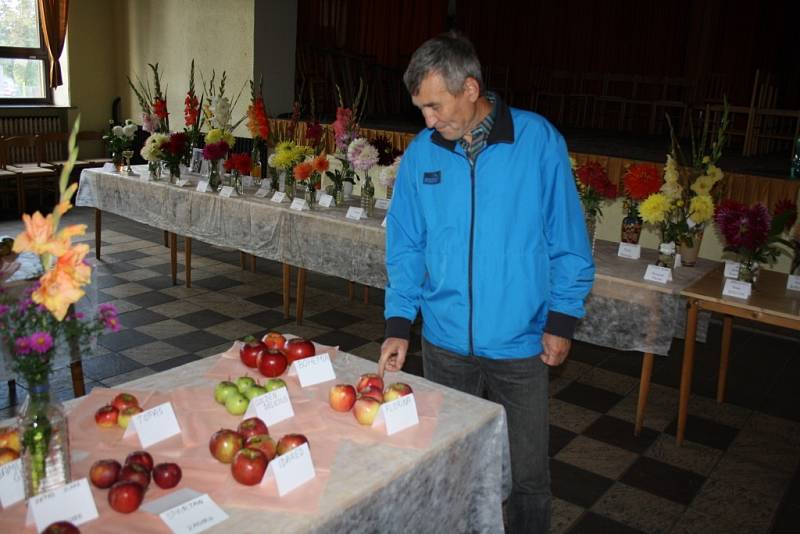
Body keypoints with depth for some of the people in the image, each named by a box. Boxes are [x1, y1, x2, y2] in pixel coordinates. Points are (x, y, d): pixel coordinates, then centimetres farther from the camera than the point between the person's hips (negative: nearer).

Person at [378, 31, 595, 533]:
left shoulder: (538, 140, -11)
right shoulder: (421, 153, -3)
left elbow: (568, 241, -5)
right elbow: (406, 247, 3)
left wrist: (562, 320, -6)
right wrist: (399, 323, -4)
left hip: (520, 345, -2)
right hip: (445, 342, 3)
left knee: (528, 474, 12)